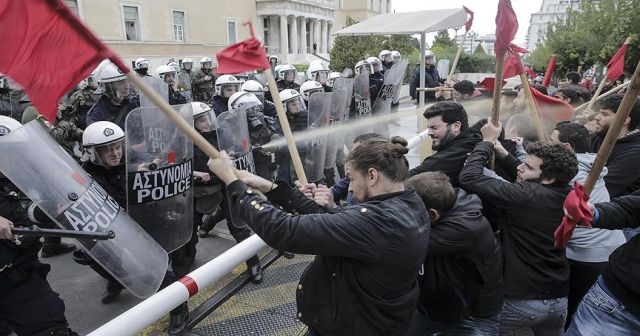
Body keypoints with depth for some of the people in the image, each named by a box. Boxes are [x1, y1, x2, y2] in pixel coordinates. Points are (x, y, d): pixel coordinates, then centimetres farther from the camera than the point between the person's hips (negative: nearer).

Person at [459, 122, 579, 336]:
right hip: (558, 299, 7)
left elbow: (469, 178, -26)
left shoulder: (525, 196, -25)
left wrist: (488, 142, -13)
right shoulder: (567, 196, -3)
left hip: (522, 300, -6)